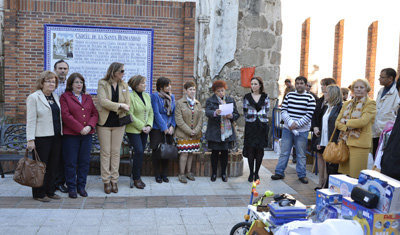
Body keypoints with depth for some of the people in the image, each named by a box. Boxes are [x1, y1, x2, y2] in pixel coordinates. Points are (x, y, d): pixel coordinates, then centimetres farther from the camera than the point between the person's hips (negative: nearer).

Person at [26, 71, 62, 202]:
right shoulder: (34, 97, -4)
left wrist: (61, 133, 10)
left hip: (56, 137, 6)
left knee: (53, 165, 10)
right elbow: (31, 120, -10)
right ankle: (39, 194, 14)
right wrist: (30, 140, -15)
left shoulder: (56, 97, 14)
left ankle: (50, 191, 22)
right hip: (42, 137, -6)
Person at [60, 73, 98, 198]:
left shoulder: (88, 98, 15)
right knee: (71, 162, 2)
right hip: (70, 135, -4)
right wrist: (80, 128, -14)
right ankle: (71, 188, 13)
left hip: (87, 134, 4)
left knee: (85, 161, 8)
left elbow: (95, 113, 9)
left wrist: (89, 126, -9)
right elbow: (66, 115, -10)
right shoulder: (65, 97, 0)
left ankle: (81, 186, 20)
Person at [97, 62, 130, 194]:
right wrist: (120, 106, -18)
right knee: (105, 152, 3)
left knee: (116, 152, 7)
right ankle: (106, 181, 12)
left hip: (118, 123, 3)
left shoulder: (124, 86, 7)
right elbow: (103, 101, -17)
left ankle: (114, 180, 16)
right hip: (104, 123, -3)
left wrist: (112, 108, -11)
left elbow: (128, 105, 1)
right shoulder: (102, 84, -4)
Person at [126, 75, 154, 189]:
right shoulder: (130, 97, -12)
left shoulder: (147, 96, 10)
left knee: (141, 153, 7)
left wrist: (149, 125, -2)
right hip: (133, 130, -6)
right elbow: (130, 115, -15)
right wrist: (141, 127, -13)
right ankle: (136, 178, 1)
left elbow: (151, 112, 12)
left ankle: (136, 175, 20)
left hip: (144, 130, 6)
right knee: (139, 151, -13)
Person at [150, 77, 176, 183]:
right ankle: (157, 175, 13)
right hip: (157, 129, -5)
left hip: (168, 129, 5)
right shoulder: (155, 96, -8)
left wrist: (172, 126, -2)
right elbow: (156, 114, -12)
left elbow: (173, 113, 10)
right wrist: (164, 128, -12)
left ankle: (164, 174, 18)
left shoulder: (172, 96, 10)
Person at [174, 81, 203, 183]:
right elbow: (179, 120, -10)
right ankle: (182, 174, 4)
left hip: (195, 134, 4)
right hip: (183, 134, -4)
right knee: (184, 153, -5)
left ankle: (189, 172, 20)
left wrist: (196, 131, -7)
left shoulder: (198, 103, 10)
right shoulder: (180, 103, -5)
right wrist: (189, 131, -14)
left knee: (191, 153, 9)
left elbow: (200, 119, 8)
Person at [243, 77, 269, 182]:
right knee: (250, 149, -3)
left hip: (262, 125, 0)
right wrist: (249, 119, 7)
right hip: (250, 125, 0)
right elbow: (245, 111, 10)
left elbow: (267, 111, 9)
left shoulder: (265, 97, 6)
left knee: (260, 150, 2)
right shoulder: (247, 97, 5)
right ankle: (251, 173, 7)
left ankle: (257, 173, 13)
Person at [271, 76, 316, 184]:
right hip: (287, 128, 2)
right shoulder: (289, 95, 7)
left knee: (301, 154, 6)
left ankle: (302, 175, 18)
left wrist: (297, 124, -13)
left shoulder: (310, 98, -2)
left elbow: (309, 115, -8)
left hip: (302, 130, -2)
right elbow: (283, 111, 2)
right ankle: (279, 172, 18)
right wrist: (290, 123, -12)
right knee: (284, 152, 8)